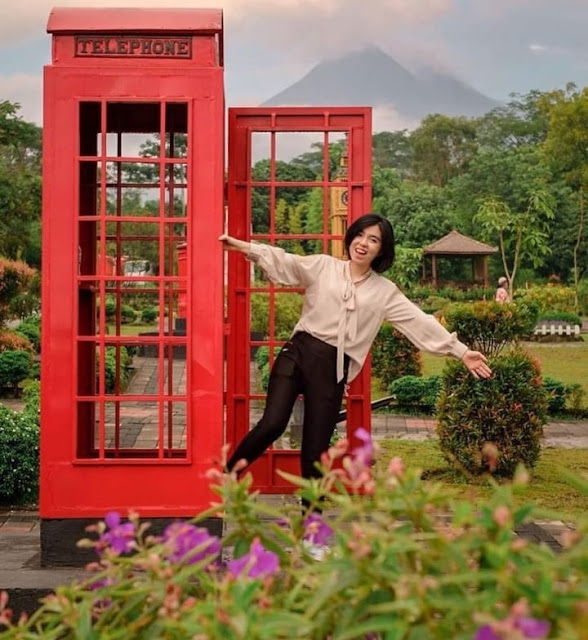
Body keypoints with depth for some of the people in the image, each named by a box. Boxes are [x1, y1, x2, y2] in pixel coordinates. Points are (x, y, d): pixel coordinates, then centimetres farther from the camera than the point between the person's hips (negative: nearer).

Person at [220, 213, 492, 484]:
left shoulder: (385, 291, 9)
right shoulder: (322, 266, 7)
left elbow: (420, 322, 6)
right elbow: (284, 262, -3)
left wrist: (462, 352, 1)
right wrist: (242, 246, -17)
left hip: (333, 369, 1)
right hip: (298, 353, -1)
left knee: (315, 450, 4)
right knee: (272, 424, -20)